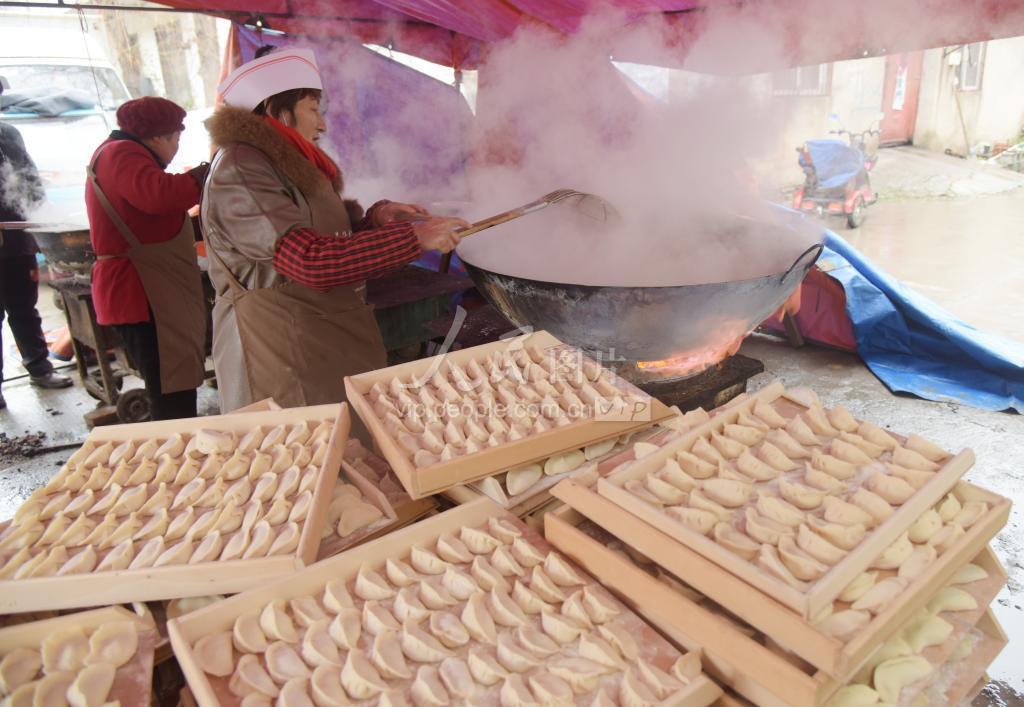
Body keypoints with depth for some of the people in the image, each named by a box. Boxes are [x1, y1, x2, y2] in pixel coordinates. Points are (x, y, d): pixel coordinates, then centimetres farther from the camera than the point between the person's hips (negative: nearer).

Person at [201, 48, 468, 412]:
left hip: (329, 337, 9)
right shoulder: (240, 170, -16)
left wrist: (375, 217, -3)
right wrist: (414, 237, -23)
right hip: (282, 349, -9)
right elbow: (312, 261, -26)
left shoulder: (289, 163, 16)